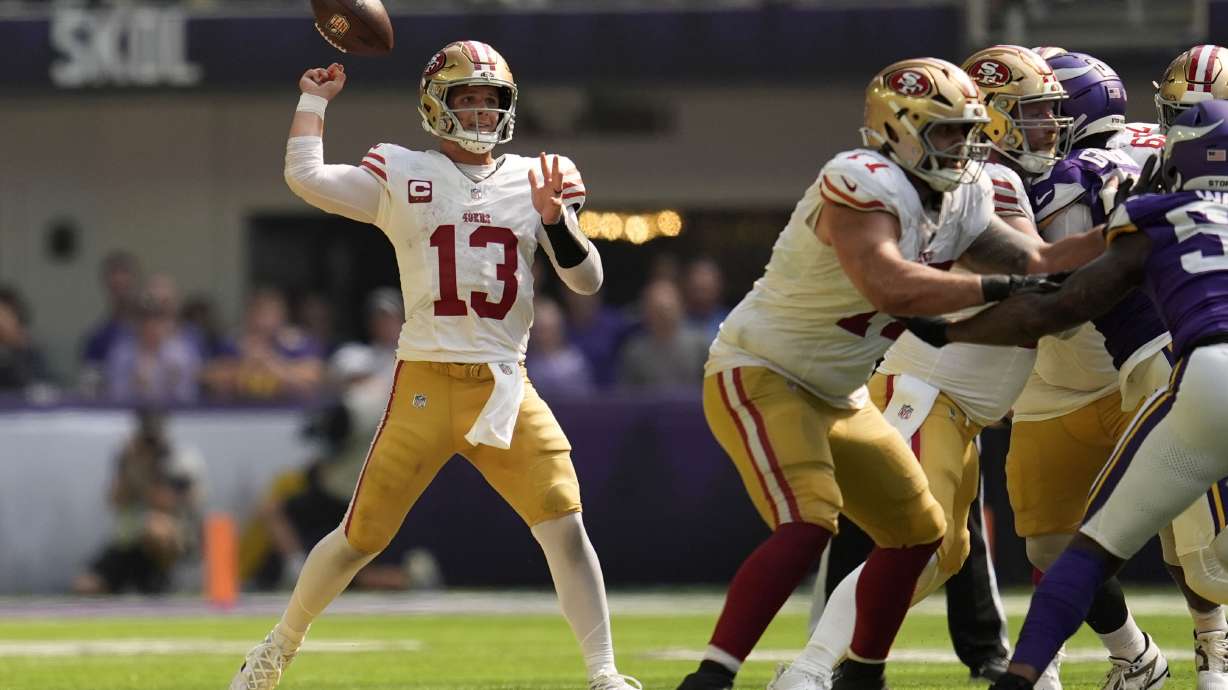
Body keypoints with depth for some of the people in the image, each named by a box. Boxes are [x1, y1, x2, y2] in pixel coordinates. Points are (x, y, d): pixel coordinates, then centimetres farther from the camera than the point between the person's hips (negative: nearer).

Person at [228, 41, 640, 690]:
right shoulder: (401, 176, 3)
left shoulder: (533, 181, 10)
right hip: (425, 384, -2)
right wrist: (314, 101, 2)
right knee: (362, 534, 2)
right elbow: (305, 178, -10)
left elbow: (587, 281, 7)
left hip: (505, 386, 2)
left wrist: (555, 219, -10)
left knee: (565, 526, -12)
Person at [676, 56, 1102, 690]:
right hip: (759, 375, -10)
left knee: (917, 530, 15)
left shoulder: (957, 200, 3)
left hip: (833, 396, 10)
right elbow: (892, 287, -40)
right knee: (807, 524, -27)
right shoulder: (863, 185, -26)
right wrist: (995, 288, -35)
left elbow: (1035, 262, 11)